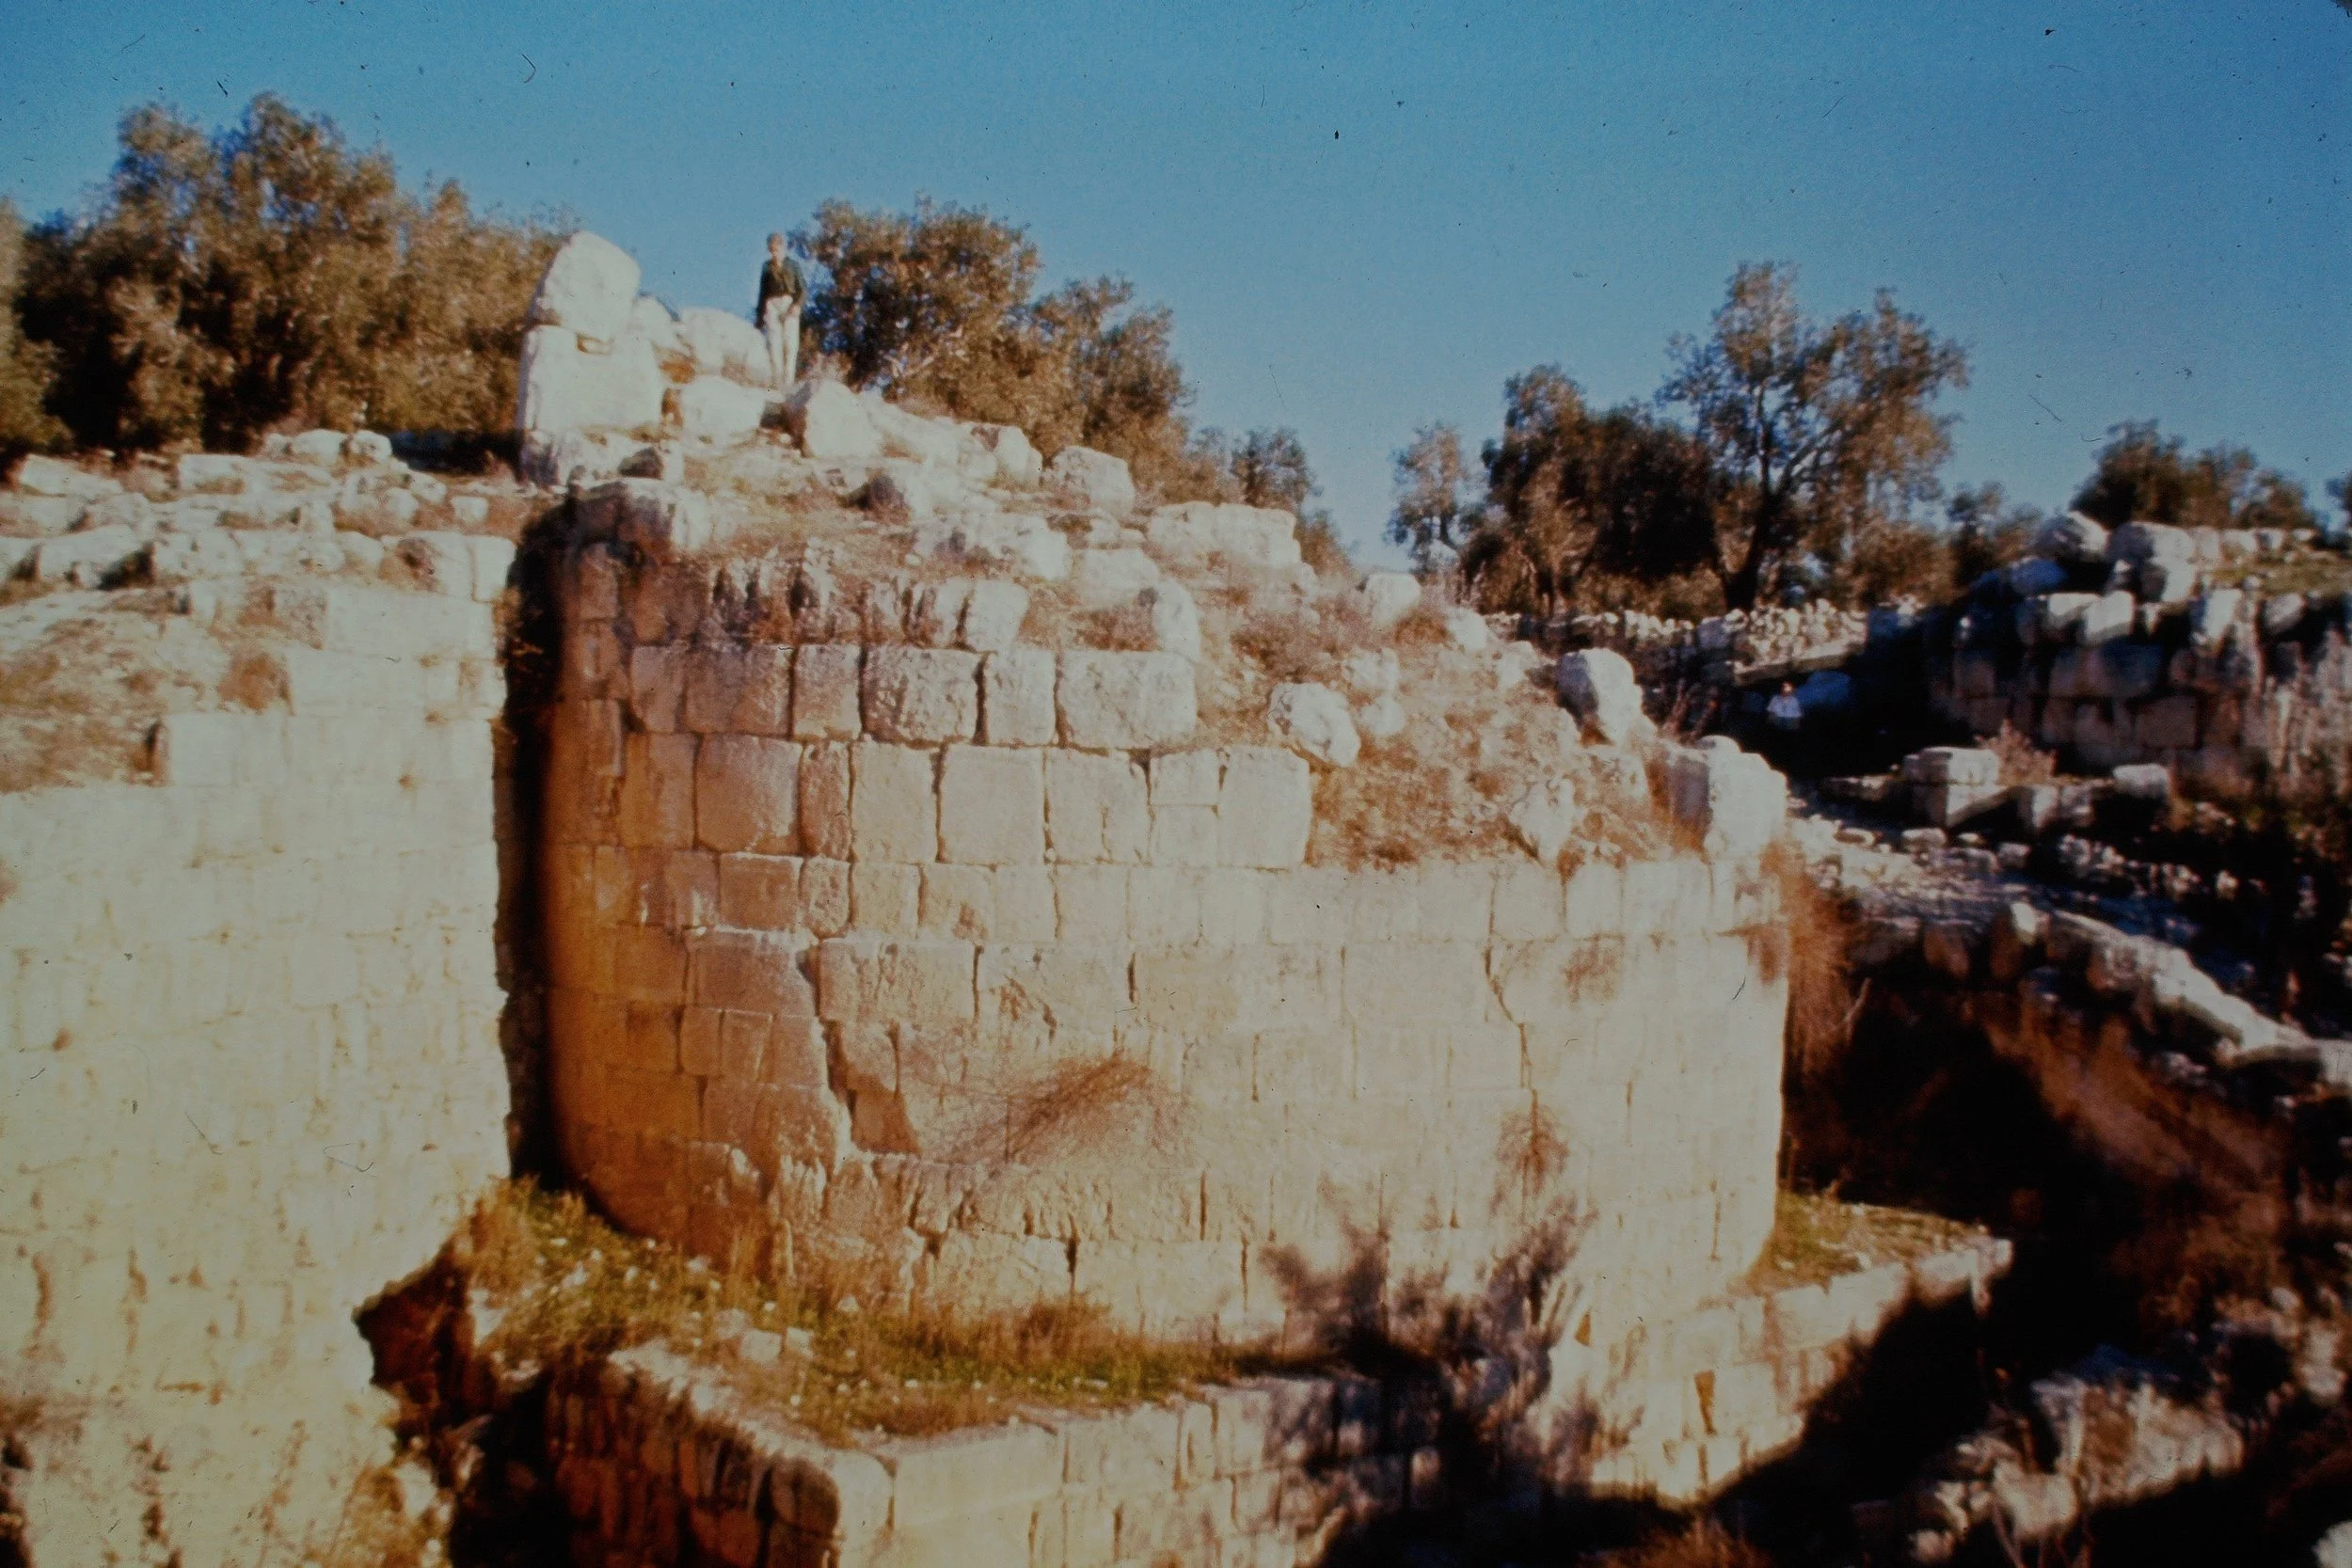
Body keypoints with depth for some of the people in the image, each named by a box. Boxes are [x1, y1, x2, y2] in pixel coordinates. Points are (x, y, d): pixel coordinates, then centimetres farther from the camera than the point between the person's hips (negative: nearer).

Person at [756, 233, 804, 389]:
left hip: (790, 305, -2)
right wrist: (760, 315, 12)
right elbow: (762, 291, 19)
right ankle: (776, 380, -15)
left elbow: (803, 289, 6)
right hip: (771, 305, 2)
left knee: (790, 342, -11)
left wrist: (797, 304, -11)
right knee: (774, 342, -10)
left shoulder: (792, 265, 12)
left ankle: (788, 380, -14)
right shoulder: (767, 267, 18)